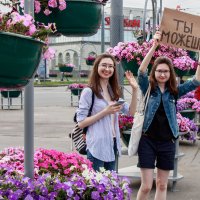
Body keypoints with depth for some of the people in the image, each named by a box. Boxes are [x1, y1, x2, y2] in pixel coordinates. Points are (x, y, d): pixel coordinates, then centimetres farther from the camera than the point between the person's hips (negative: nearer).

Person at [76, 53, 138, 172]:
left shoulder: (113, 92, 13)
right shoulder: (89, 92, -8)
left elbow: (131, 112, 8)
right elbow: (81, 122, -12)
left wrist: (134, 90, -3)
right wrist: (105, 112, -19)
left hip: (112, 146, 7)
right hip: (97, 148, -7)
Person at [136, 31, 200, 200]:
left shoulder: (175, 91, 5)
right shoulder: (148, 88, -2)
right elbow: (141, 71, -19)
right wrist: (153, 47, -29)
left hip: (167, 142, 3)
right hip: (148, 141, -3)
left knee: (162, 185, 11)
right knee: (146, 186, -3)